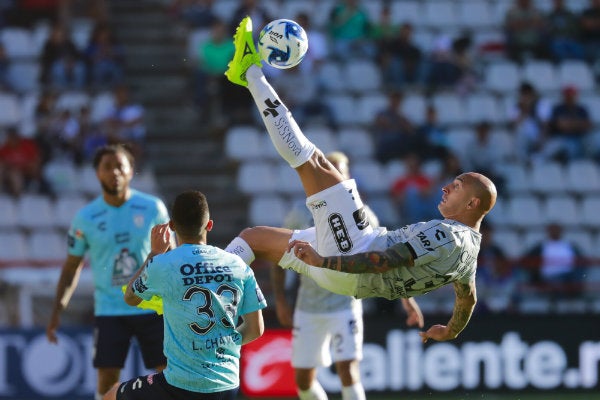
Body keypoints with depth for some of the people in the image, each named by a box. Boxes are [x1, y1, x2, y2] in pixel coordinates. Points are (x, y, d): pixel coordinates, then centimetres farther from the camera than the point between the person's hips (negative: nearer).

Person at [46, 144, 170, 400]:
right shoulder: (85, 218, -1)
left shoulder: (153, 208, -2)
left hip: (153, 308, 0)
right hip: (109, 310, 0)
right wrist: (57, 310, 0)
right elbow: (72, 267, 8)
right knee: (107, 379, -4)